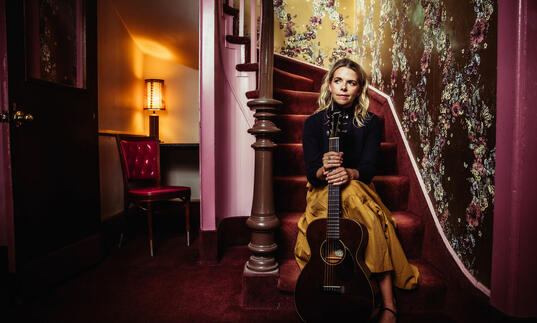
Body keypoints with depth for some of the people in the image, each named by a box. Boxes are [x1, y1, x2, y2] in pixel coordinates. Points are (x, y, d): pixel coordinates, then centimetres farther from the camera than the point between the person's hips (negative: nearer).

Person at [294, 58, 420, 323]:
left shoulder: (370, 123, 4)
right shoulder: (314, 122, 1)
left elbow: (369, 168, -7)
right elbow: (311, 172, -8)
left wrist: (349, 173, -32)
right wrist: (324, 169, -34)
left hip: (359, 189, 1)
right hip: (322, 192, -1)